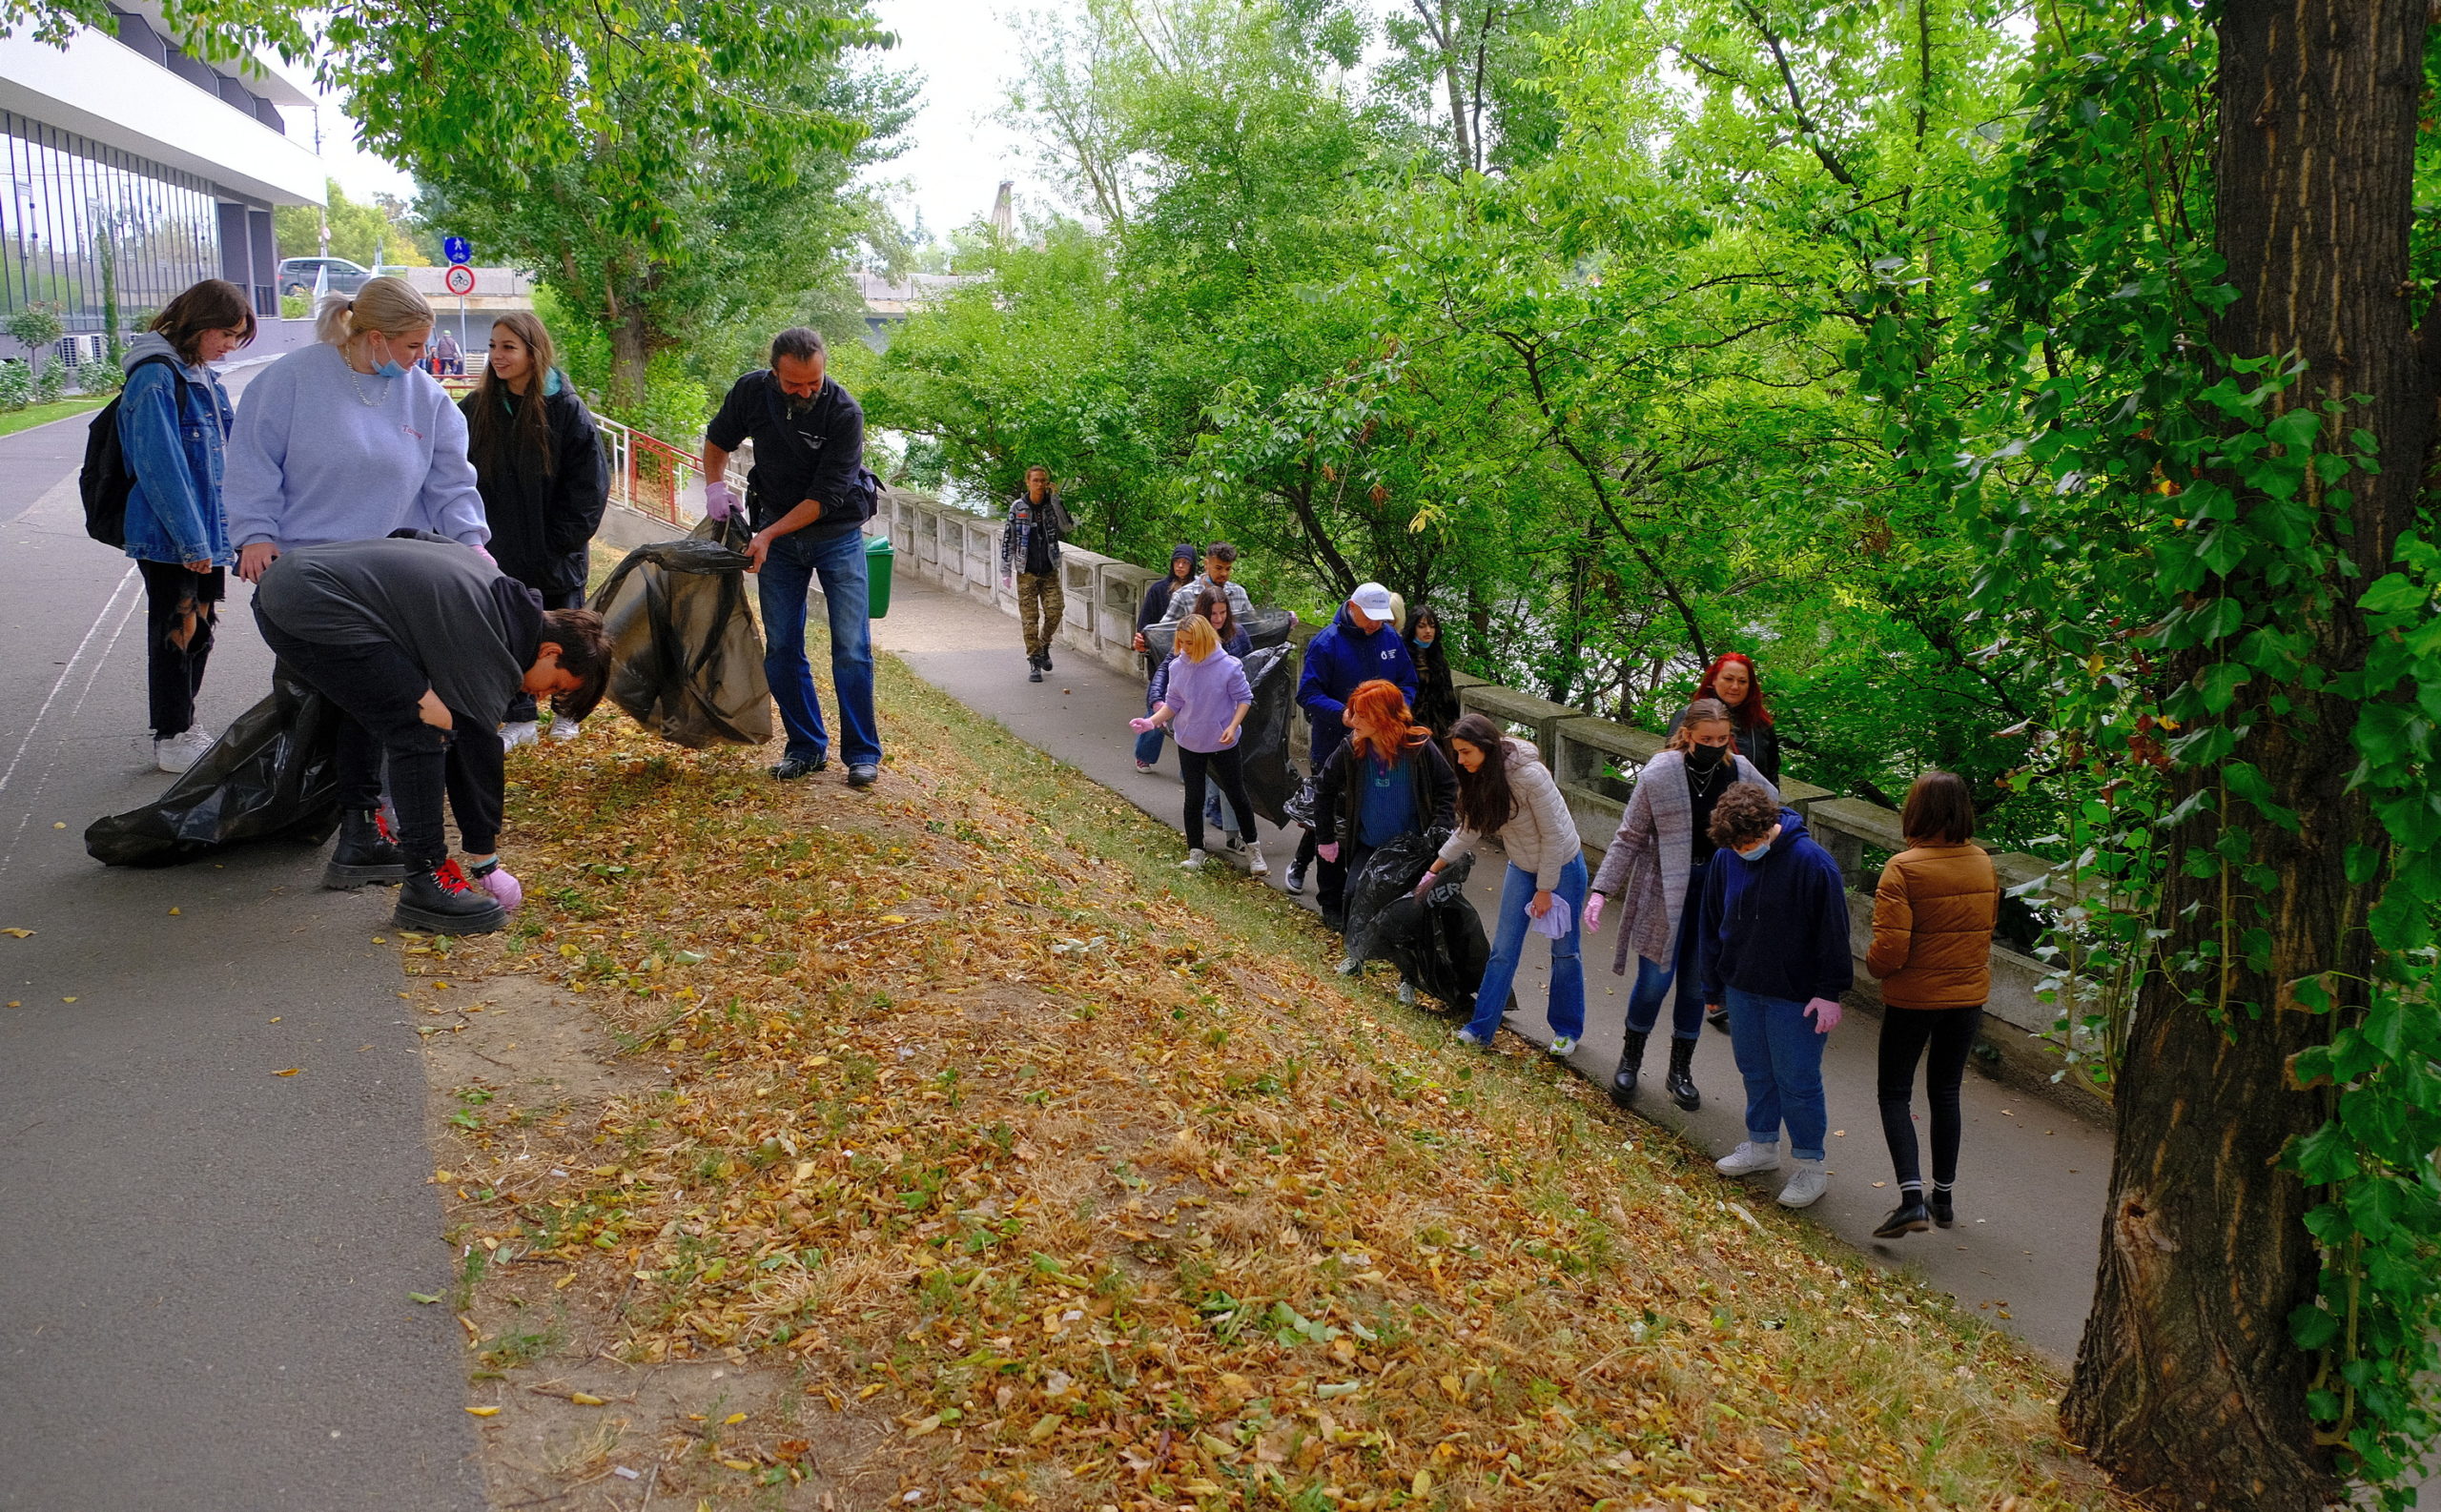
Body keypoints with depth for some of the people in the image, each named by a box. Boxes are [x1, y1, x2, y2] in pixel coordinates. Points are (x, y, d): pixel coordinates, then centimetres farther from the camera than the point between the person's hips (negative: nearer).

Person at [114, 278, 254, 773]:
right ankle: (171, 740, 13)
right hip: (168, 539, -8)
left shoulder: (202, 376, 10)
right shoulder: (155, 379, -16)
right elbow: (160, 466, -21)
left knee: (198, 629, 15)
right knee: (176, 634, 1)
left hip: (204, 531, 8)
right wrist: (192, 539, -21)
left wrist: (216, 532, 15)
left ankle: (184, 726, 28)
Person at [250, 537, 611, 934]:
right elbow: (479, 749, -8)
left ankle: (360, 833, 36)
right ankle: (425, 882, -7)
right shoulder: (489, 647, -10)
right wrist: (485, 861, -1)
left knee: (371, 701, 31)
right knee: (424, 732, -11)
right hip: (317, 612, -11)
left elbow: (419, 539, 30)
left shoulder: (499, 588, 16)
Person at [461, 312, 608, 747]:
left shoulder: (567, 409, -10)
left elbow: (589, 486, -8)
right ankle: (520, 719, 18)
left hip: (557, 553, -2)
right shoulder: (476, 409, -1)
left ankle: (566, 712, 28)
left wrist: (562, 540, -11)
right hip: (502, 550, 3)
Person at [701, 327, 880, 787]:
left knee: (851, 648, -6)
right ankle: (806, 747, 13)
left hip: (837, 533, -3)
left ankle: (862, 753, 2)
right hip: (776, 533, 4)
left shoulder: (844, 413, -22)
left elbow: (825, 497, -22)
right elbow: (718, 439, 9)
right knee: (781, 648, 3)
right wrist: (715, 485, -8)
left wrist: (769, 535, -25)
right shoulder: (751, 391, -10)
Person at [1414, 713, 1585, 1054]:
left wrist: (1545, 889, -17)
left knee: (1564, 951, 8)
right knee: (1503, 949, 4)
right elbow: (1469, 830, 6)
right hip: (1521, 868, 6)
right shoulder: (1479, 778, -9)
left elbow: (1554, 836, -23)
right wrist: (1434, 870, 9)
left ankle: (1567, 1030, 24)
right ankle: (1482, 1029, 11)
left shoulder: (1529, 775, -30)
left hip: (1562, 866, -6)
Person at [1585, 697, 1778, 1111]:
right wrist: (1602, 889, -12)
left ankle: (1680, 1071, 28)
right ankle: (1630, 1059, 25)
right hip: (1664, 890, -3)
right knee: (1655, 980, -1)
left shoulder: (1740, 773, -5)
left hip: (1714, 890, 3)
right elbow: (1629, 837, -8)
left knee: (1696, 984, 11)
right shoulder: (1659, 774, -14)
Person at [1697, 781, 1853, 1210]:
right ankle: (1762, 1146, 37)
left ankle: (1811, 1165, 20)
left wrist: (1829, 993, -14)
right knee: (1754, 1070, 18)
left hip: (1796, 997, -5)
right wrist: (1714, 986, 11)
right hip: (1742, 989, 5)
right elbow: (1711, 925, 7)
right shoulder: (1728, 860, -6)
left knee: (1797, 1080, 4)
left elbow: (1832, 933, -15)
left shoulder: (1811, 862, -21)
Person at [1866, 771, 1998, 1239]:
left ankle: (1912, 1197, -6)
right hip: (1969, 994, 5)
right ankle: (1944, 1196, 27)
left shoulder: (1904, 868, -21)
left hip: (1913, 996, -5)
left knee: (1894, 1092, 7)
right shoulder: (1983, 863, -2)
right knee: (1946, 1092, 19)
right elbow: (1988, 924, 12)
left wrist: (1873, 965, -3)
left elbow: (1890, 949, -23)